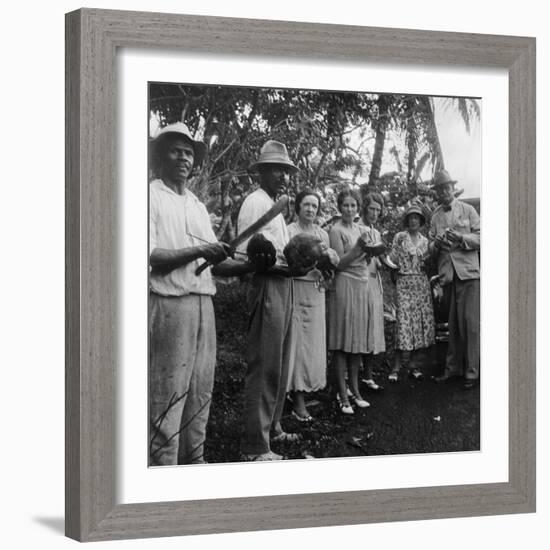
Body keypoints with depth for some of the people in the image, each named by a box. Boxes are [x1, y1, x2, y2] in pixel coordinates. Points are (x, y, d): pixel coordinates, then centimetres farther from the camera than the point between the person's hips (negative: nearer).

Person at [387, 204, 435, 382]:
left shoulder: (424, 240, 12)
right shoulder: (400, 237, 1)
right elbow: (393, 260, -1)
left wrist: (434, 251, 1)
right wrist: (397, 245, -13)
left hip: (422, 283, 4)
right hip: (405, 282, -4)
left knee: (421, 321, 1)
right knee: (404, 321, -12)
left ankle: (413, 364, 9)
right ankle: (397, 366, -10)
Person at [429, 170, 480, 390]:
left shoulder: (468, 210, 6)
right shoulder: (435, 217, 15)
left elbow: (480, 238, 1)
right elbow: (432, 249, 14)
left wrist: (461, 237, -16)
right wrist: (436, 243, -9)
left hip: (468, 272, -3)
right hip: (447, 274, 4)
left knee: (470, 322, -8)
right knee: (453, 323, 7)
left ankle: (472, 372, -6)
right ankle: (453, 368, 14)